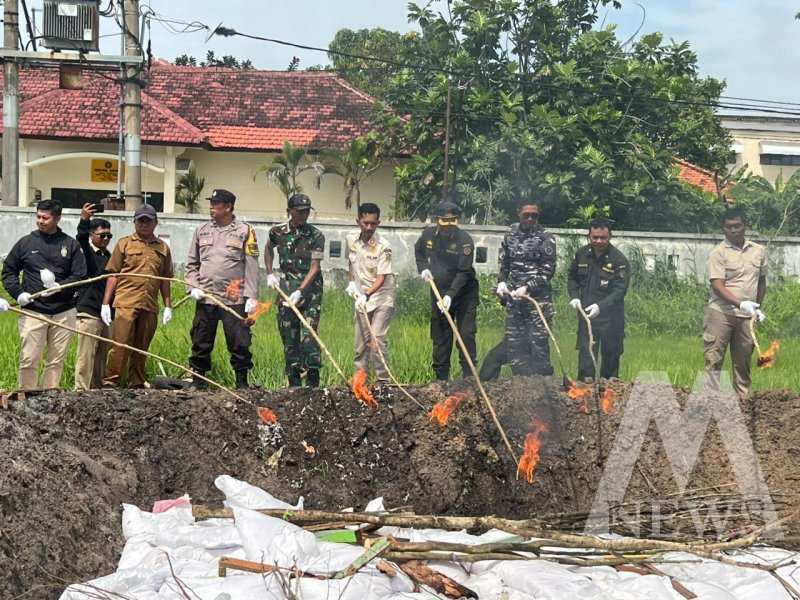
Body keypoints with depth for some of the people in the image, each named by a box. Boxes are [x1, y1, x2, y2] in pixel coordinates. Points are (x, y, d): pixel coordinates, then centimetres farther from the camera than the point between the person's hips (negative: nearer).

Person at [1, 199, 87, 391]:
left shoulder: (70, 244, 5)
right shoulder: (26, 242, 7)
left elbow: (80, 276, 2)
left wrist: (59, 287, -15)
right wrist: (18, 292, -4)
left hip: (63, 312, 1)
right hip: (32, 311, -1)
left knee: (56, 361, 5)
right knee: (29, 360, -5)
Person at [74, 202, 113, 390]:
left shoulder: (108, 256, 17)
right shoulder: (86, 252, -4)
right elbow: (81, 239, -26)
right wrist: (84, 221, -46)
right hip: (88, 313, -7)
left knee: (102, 357, 11)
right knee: (86, 357, -7)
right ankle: (81, 393, -6)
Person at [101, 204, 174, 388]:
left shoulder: (163, 248, 15)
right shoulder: (124, 244, 7)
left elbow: (165, 280, 17)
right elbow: (113, 275, 5)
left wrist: (168, 306, 11)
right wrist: (105, 304, -1)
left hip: (150, 305, 3)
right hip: (126, 303, -3)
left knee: (141, 347, 7)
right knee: (120, 344, -7)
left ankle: (137, 383, 14)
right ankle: (111, 382, -2)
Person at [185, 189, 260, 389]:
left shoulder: (244, 231, 1)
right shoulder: (202, 231, 12)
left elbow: (252, 267, -2)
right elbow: (192, 263, 18)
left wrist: (252, 297, -8)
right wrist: (193, 287, 3)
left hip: (234, 299, -3)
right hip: (205, 299, 3)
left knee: (239, 342, -1)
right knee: (201, 343, 7)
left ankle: (242, 382, 10)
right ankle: (198, 381, 16)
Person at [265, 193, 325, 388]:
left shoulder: (316, 236, -7)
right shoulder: (278, 232, 2)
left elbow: (314, 267, -11)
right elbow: (268, 249, 24)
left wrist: (300, 291, -20)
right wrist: (269, 274, 15)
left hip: (310, 286, -3)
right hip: (286, 286, 3)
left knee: (308, 335, -10)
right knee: (288, 335, 4)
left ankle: (313, 383, -6)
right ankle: (294, 382, 12)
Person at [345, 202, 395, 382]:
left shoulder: (383, 247, -17)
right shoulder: (351, 241, 0)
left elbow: (381, 278, -20)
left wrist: (367, 295, -32)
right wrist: (351, 282, 8)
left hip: (382, 298, -5)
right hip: (361, 299, 6)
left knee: (377, 339, -15)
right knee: (361, 341, 9)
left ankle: (383, 380, -8)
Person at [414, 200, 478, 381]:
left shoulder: (465, 240, -19)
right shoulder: (428, 234, -5)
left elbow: (464, 272, -23)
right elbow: (418, 250, 18)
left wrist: (450, 295, -31)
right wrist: (423, 268, 0)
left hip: (464, 293, -4)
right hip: (438, 291, 4)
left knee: (466, 333, -8)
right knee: (440, 337, 8)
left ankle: (468, 377, -2)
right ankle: (441, 377, 16)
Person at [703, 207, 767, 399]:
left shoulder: (759, 251, 10)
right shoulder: (719, 252, -5)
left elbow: (761, 281, 22)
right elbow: (718, 286, -14)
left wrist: (758, 307, 16)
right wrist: (740, 303, -26)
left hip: (747, 316, 4)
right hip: (720, 313, -4)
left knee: (743, 361, 10)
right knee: (713, 358, -5)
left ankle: (743, 397, 18)